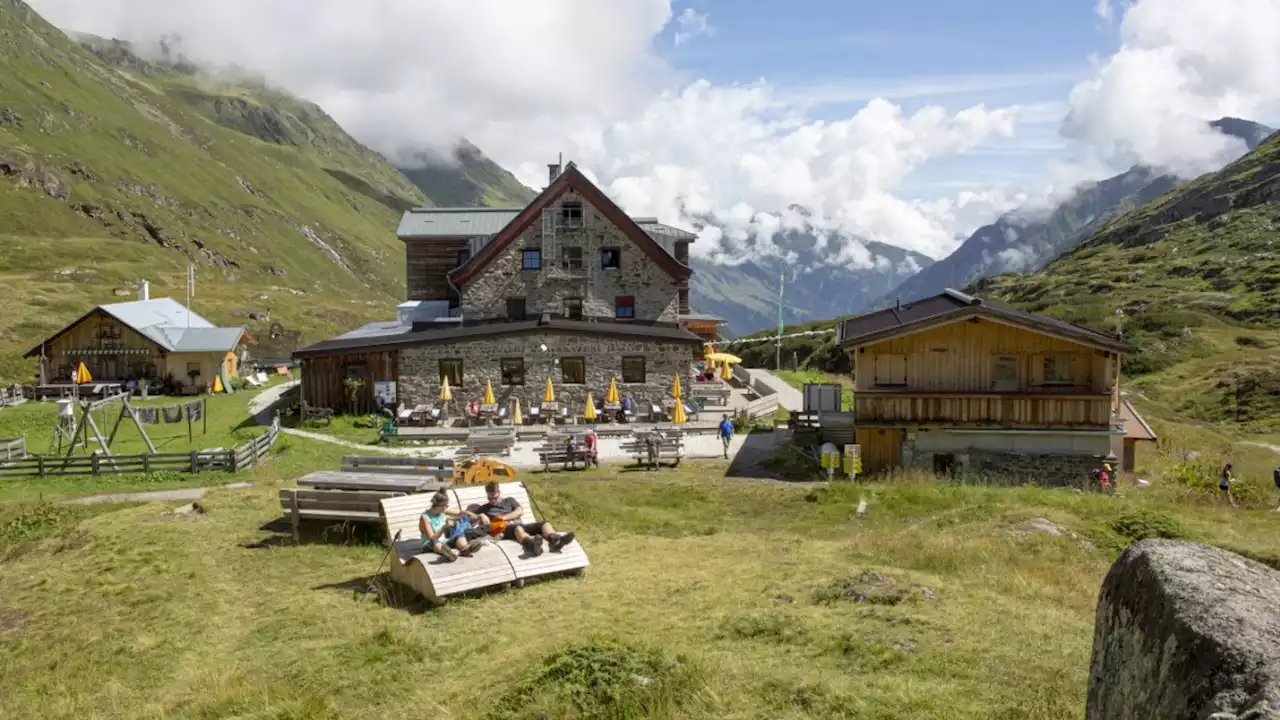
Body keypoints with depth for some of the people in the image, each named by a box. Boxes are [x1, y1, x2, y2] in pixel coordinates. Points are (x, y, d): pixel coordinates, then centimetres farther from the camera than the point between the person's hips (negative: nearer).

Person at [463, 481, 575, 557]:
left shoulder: (509, 500, 30)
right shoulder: (484, 508, 23)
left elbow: (520, 511, 13)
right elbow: (465, 513, 14)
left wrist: (504, 517, 0)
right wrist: (480, 516, -5)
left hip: (520, 525, 5)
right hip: (504, 530, -5)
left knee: (544, 524, -21)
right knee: (517, 528, -41)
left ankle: (554, 540, -56)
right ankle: (531, 544, -78)